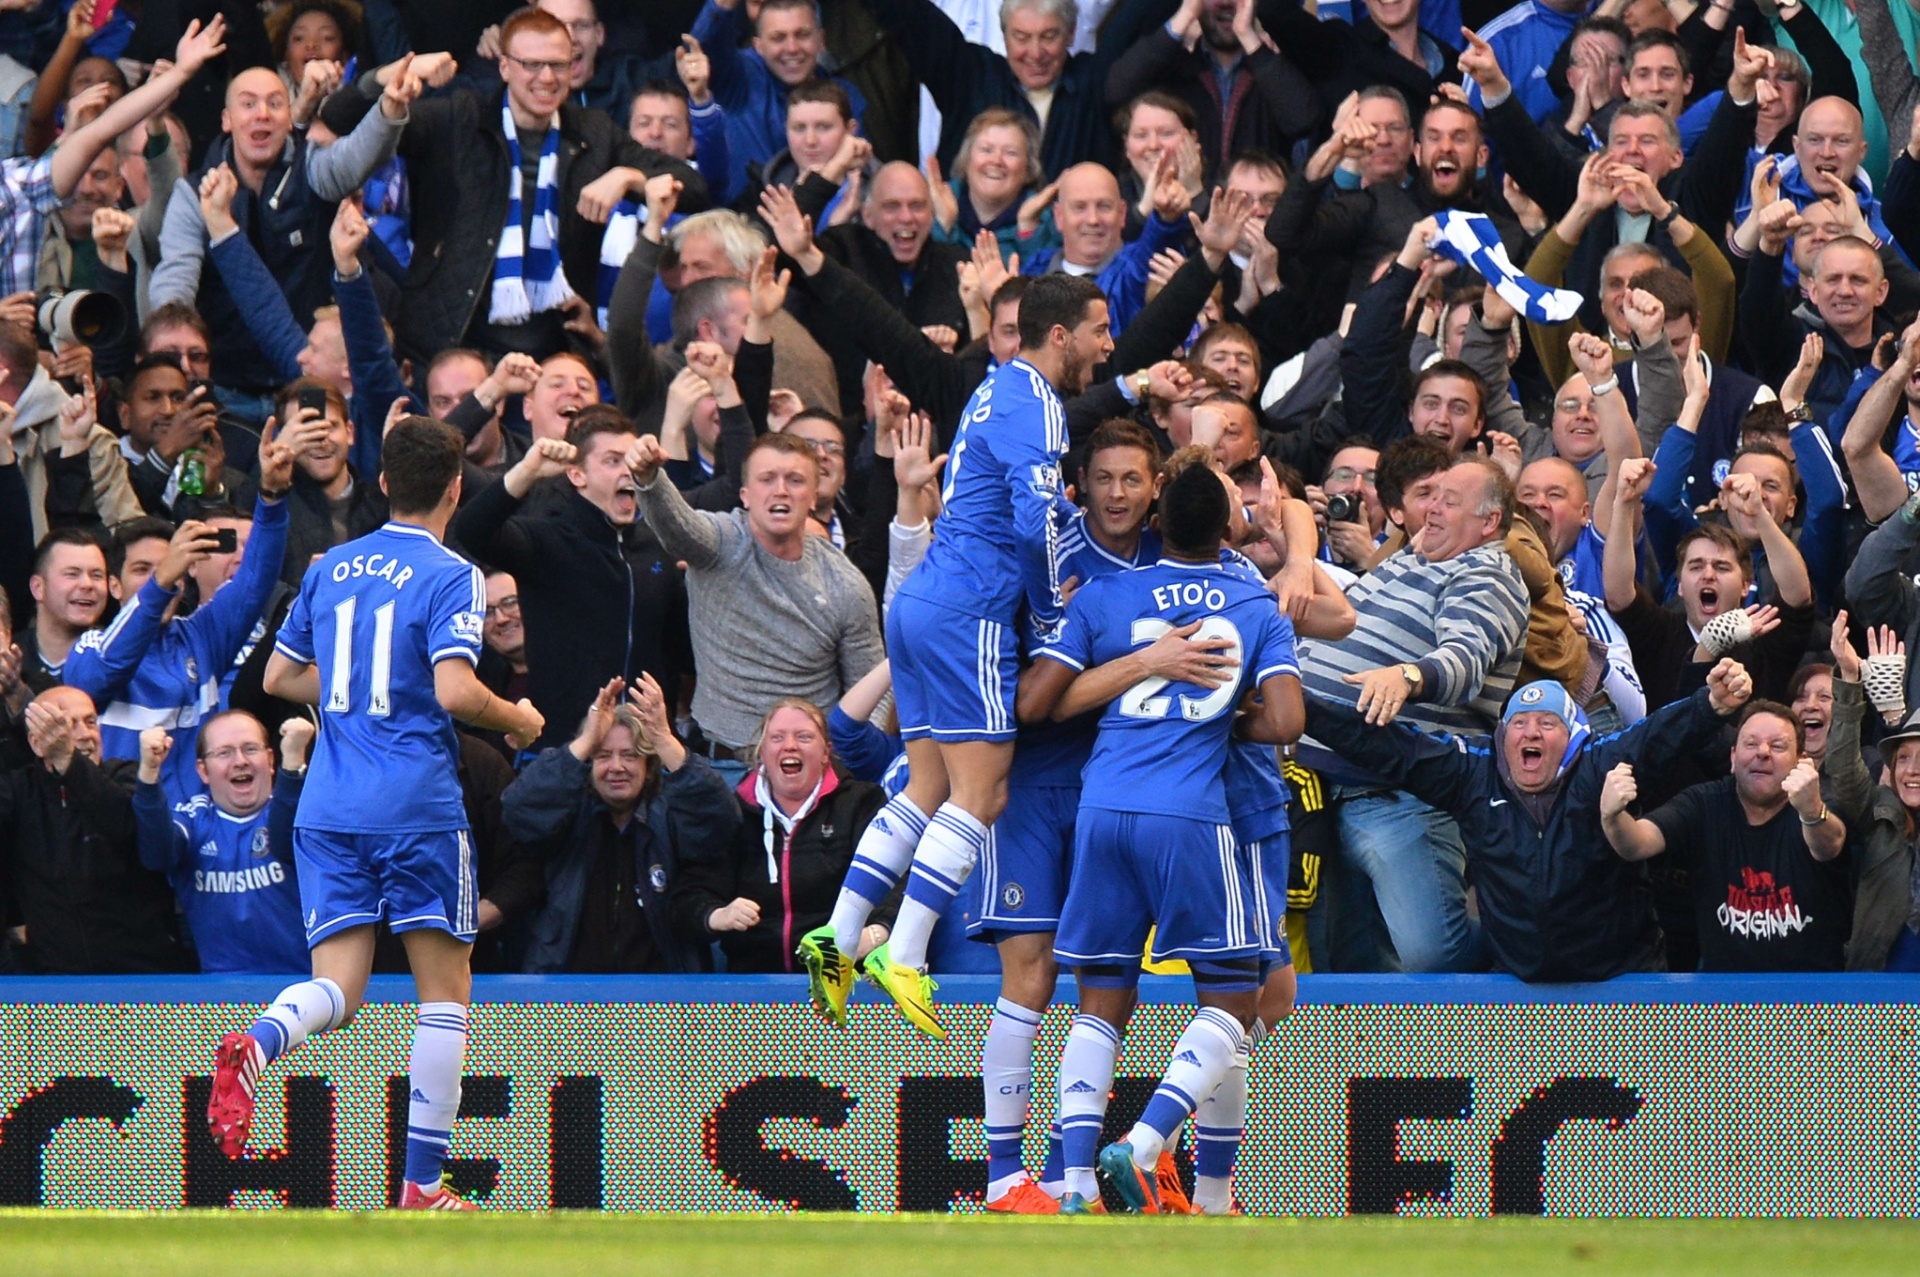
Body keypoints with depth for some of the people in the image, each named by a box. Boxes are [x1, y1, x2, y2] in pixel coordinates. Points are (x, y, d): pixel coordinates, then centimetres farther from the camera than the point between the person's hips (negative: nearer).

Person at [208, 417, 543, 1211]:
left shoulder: (329, 569, 11)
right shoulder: (449, 577, -7)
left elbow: (279, 678, 18)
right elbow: (455, 693, -18)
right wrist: (519, 721, 0)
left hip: (328, 808, 5)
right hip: (417, 807, -5)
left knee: (337, 990, 2)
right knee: (444, 991, 7)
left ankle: (256, 1044, -33)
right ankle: (423, 1183, 4)